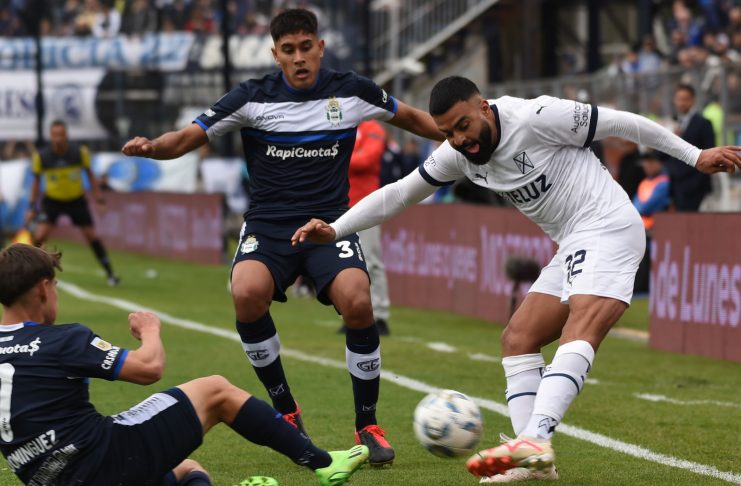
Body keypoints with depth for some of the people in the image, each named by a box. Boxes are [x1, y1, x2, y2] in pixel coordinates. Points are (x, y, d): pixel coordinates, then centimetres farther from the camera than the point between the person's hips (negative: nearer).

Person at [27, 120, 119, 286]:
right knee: (40, 235, -17)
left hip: (77, 199, 0)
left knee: (91, 236, -2)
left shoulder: (80, 152, -18)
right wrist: (32, 207, -4)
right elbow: (36, 181, -3)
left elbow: (89, 173, 0)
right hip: (52, 200, 0)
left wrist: (97, 193, -5)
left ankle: (110, 273, 11)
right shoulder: (41, 157, -18)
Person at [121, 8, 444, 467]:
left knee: (358, 302, -29)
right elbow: (189, 137, -3)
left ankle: (368, 426, -7)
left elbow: (410, 117, 20)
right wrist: (151, 146, -23)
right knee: (247, 293, -33)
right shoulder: (252, 97, -2)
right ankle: (285, 408, -9)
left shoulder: (352, 91, 2)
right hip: (268, 226, 0)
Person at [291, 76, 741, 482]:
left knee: (579, 331, -27)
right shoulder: (459, 155, 5)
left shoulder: (537, 118, -17)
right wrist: (334, 230, 4)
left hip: (608, 226, -9)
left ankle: (535, 440, -45)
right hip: (573, 247, 9)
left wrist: (694, 155, -2)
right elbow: (398, 194, 13)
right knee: (518, 340, 2)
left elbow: (620, 123, -8)